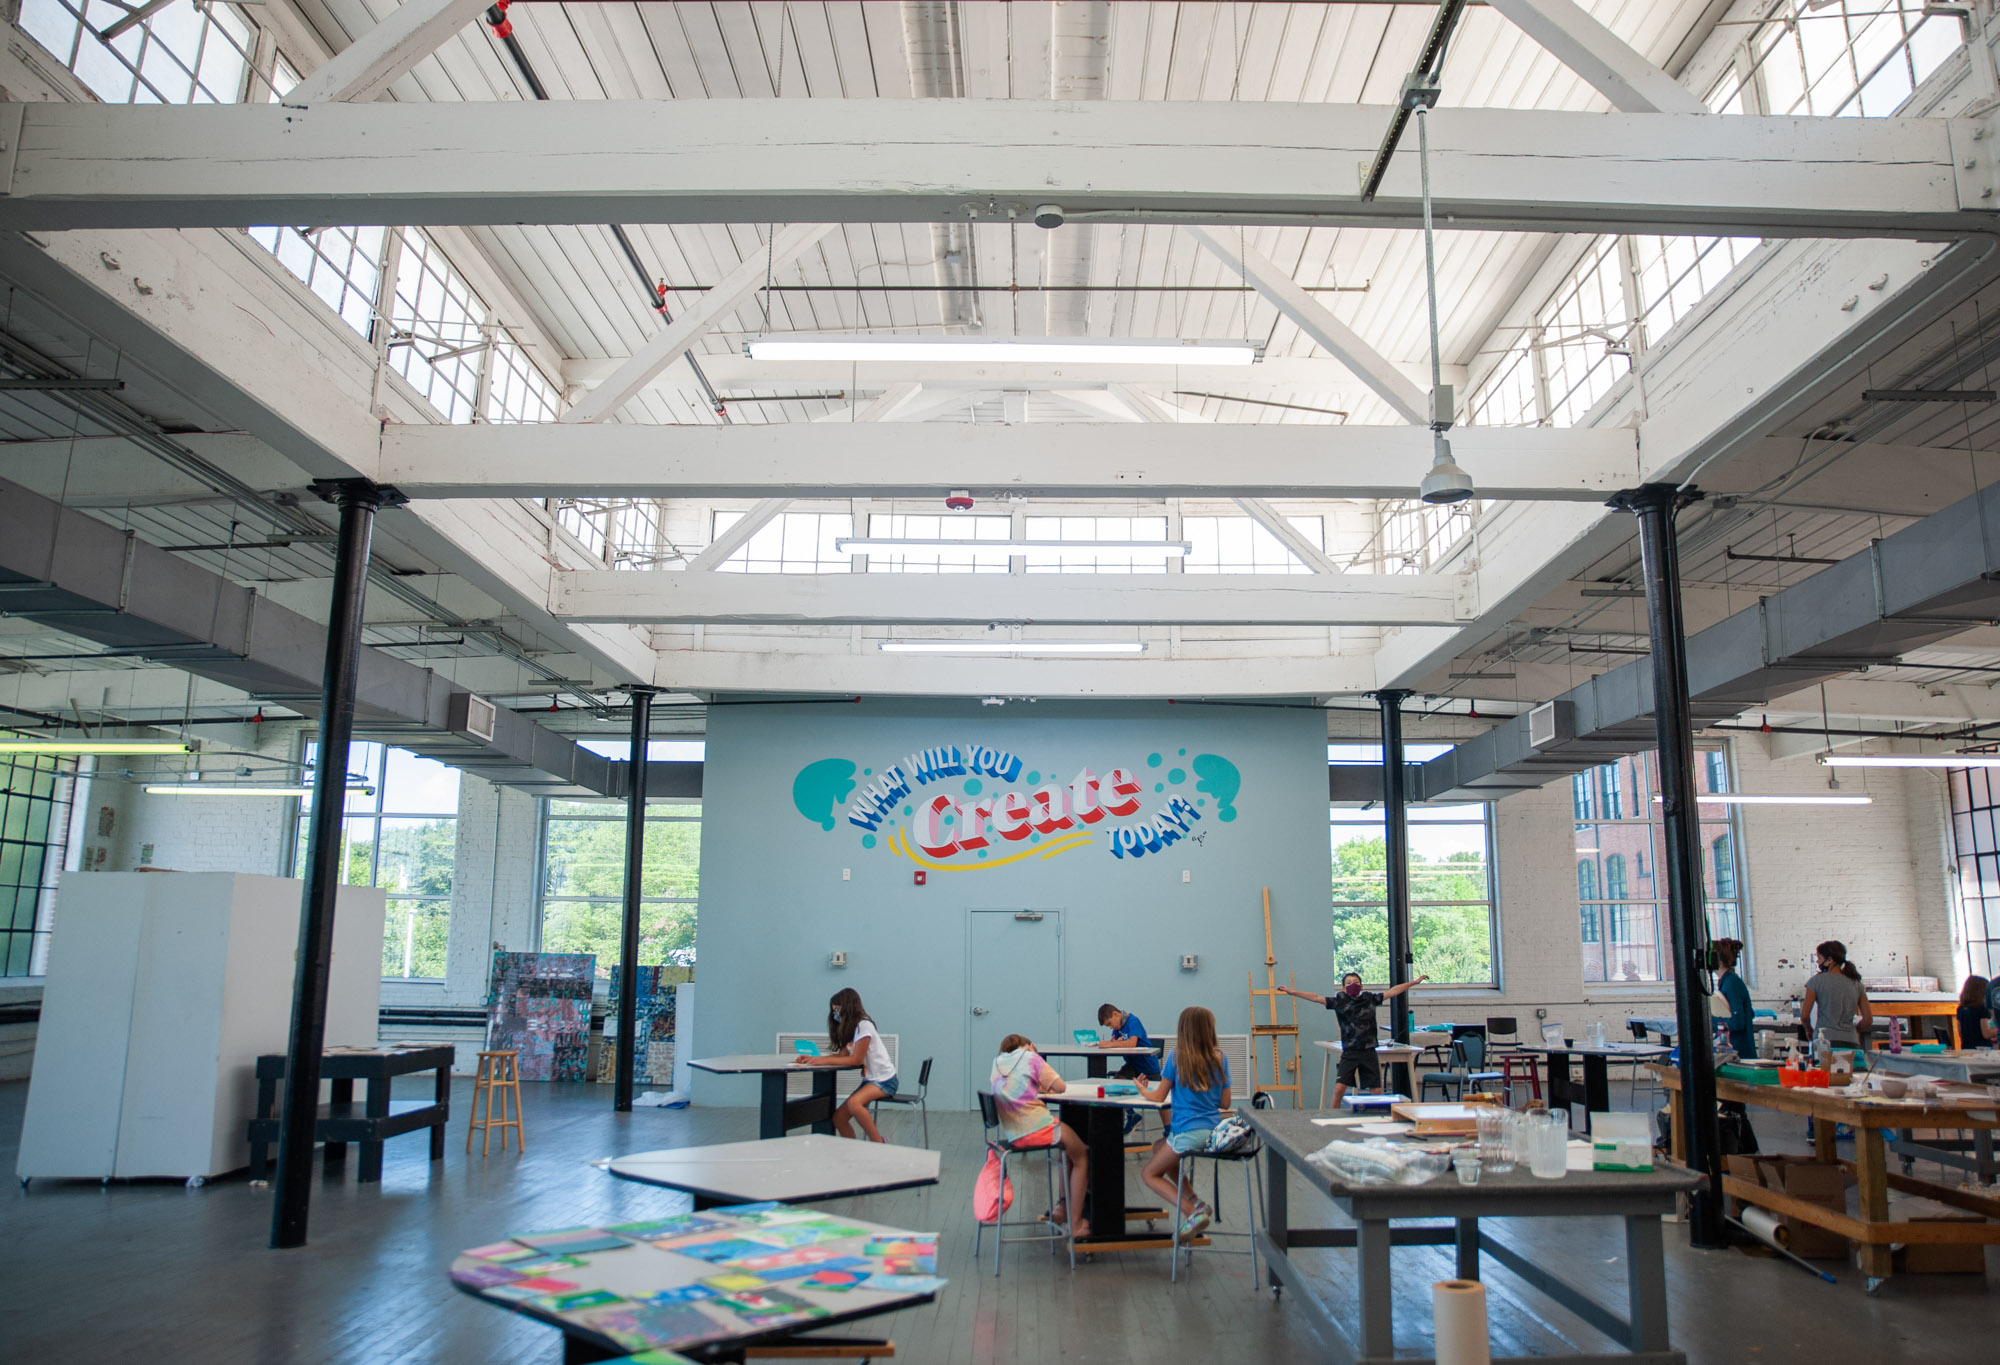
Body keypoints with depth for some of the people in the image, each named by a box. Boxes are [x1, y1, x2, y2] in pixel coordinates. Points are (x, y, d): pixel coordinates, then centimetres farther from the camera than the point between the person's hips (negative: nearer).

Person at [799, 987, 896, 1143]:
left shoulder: (864, 1026, -15)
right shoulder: (851, 1029, 15)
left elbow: (856, 1059, -18)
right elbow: (842, 1054, 7)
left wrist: (825, 1061, -17)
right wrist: (814, 1059, -4)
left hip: (884, 1080, -9)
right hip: (869, 1079, 9)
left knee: (853, 1103, -33)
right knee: (839, 1118, -2)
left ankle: (879, 1143, -21)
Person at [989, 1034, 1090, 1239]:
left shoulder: (997, 1062, 15)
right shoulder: (1030, 1057, -3)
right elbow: (1061, 1087, -2)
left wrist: (1038, 1088, 12)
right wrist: (1048, 1087, 17)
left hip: (1013, 1135, 7)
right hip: (1037, 1128, -7)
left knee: (1072, 1144, 27)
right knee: (1081, 1156, 12)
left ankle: (1063, 1206, 24)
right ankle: (1075, 1224, 6)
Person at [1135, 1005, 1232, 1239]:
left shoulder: (1178, 1056, -9)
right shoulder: (1220, 1058, 4)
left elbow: (1159, 1096, -2)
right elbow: (1225, 1103, 8)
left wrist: (1143, 1089, 19)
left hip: (1188, 1132, -7)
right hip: (1213, 1131, 7)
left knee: (1149, 1174, 10)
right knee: (1158, 1148, 28)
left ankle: (1192, 1212, -8)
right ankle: (1194, 1201, 16)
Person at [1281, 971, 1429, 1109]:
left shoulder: (1369, 999, 7)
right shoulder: (1340, 1001, 0)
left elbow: (1392, 992, 11)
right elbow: (1317, 998, -7)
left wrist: (1415, 982, 12)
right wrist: (1292, 992, -15)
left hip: (1369, 1052, 3)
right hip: (1349, 1053, -2)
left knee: (1376, 1090, 5)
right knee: (1339, 1088, -12)